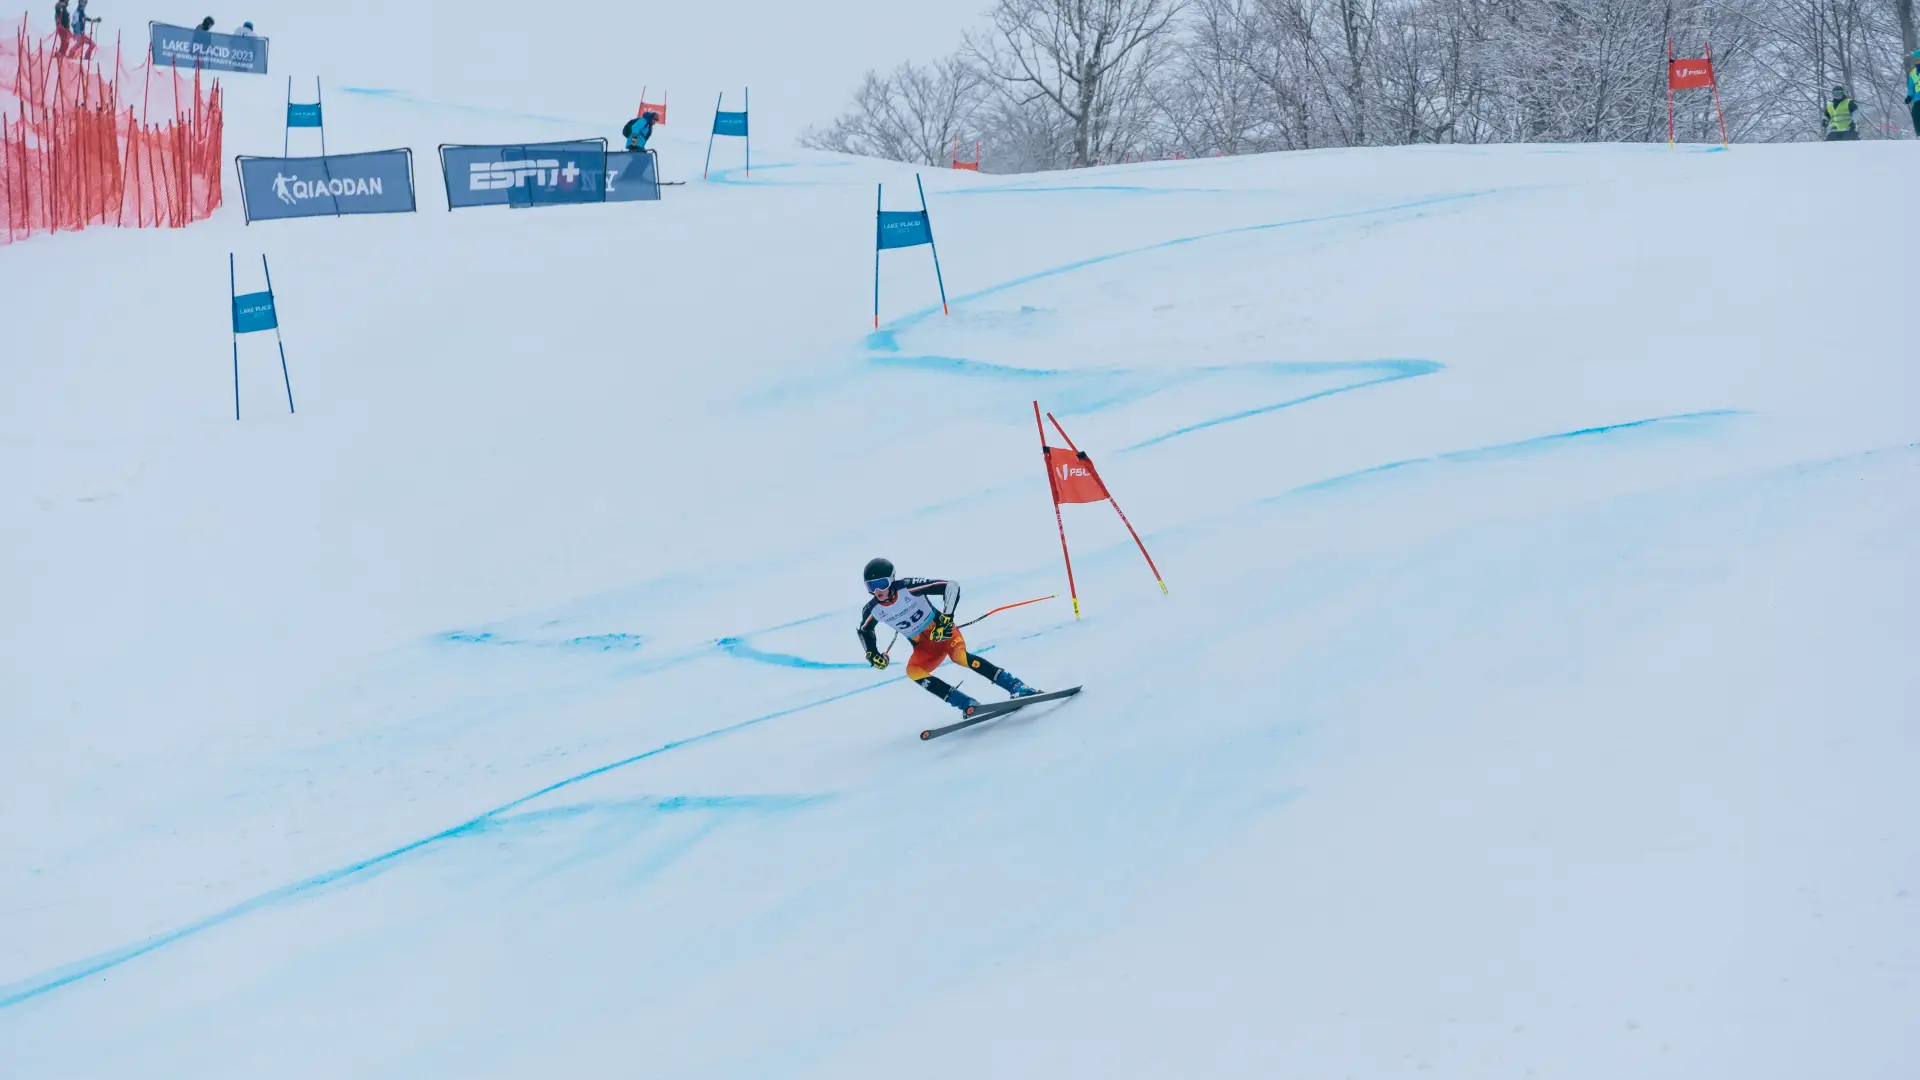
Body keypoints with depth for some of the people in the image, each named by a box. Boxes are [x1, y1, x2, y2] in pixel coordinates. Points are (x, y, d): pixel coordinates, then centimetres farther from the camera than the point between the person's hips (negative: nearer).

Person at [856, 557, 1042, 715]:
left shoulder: (909, 588, -24)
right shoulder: (872, 610, -9)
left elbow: (951, 587, -23)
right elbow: (864, 631, 15)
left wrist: (947, 617, -30)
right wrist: (872, 654, 1)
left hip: (944, 632, -4)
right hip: (923, 647, 5)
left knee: (959, 656, -33)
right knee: (912, 671, -26)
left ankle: (1016, 686, -29)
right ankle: (967, 705, -25)